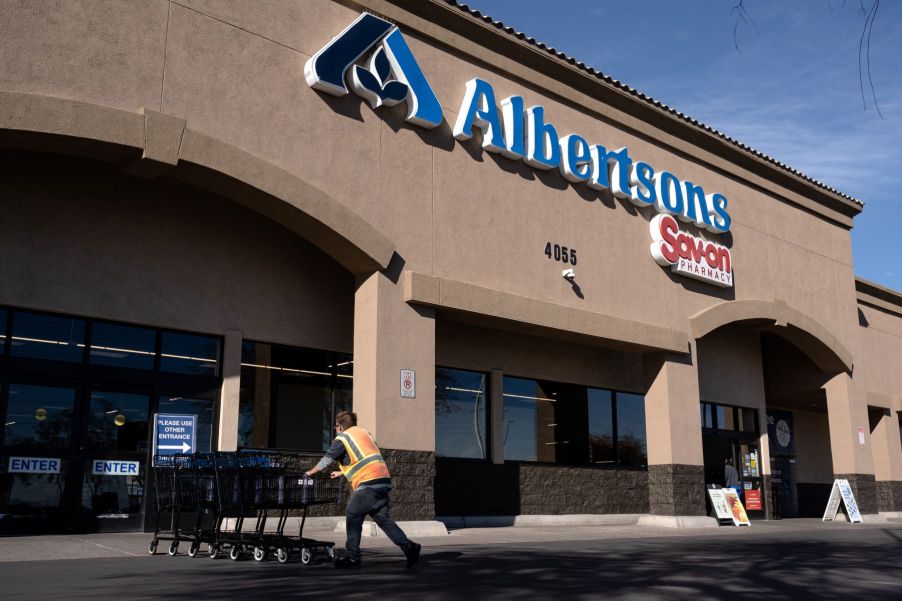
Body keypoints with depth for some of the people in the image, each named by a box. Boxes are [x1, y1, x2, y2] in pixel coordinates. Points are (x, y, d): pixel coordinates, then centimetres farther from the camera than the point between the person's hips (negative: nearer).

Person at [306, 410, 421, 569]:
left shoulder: (342, 438, 3)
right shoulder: (362, 432, 27)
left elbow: (326, 460, 6)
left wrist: (310, 472, 24)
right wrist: (341, 473, 45)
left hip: (368, 483, -8)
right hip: (383, 480, 8)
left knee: (353, 517, 3)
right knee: (383, 518, 9)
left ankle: (352, 558, 4)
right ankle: (409, 547, -2)